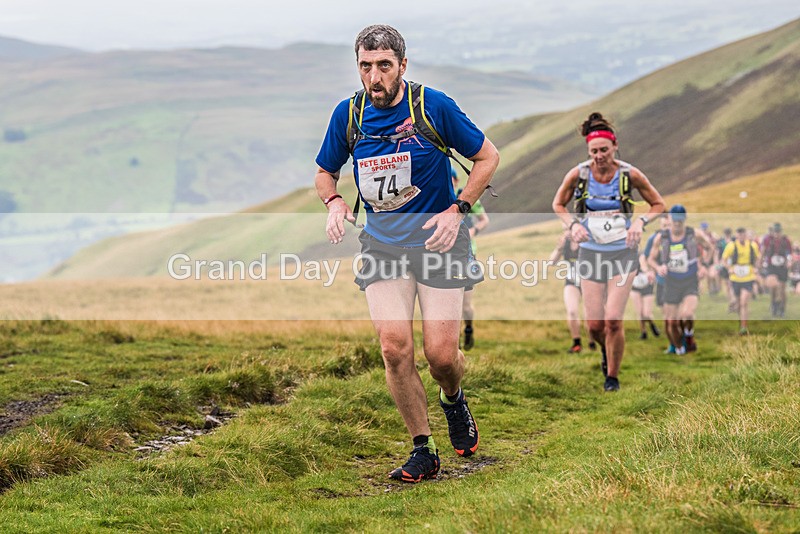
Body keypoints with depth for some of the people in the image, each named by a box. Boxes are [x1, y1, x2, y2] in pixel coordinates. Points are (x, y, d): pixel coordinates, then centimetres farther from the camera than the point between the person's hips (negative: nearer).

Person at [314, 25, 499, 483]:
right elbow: (325, 172, 14)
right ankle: (423, 452, 3)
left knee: (441, 354, -8)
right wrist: (335, 202, -8)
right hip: (382, 246, 2)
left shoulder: (433, 106, -12)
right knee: (395, 347, -12)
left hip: (438, 241, -2)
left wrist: (457, 210, -11)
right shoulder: (348, 114, -2)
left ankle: (453, 400, 29)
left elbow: (488, 157, -2)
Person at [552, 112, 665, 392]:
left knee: (613, 321, -13)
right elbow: (558, 204, 10)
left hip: (623, 252, -2)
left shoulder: (630, 174, -9)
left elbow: (658, 204, 5)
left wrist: (640, 221, -13)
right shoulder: (578, 174, -7)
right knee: (595, 325, 1)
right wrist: (572, 224, -8)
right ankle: (606, 351, 37)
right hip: (590, 252, 2)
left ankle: (613, 376, 10)